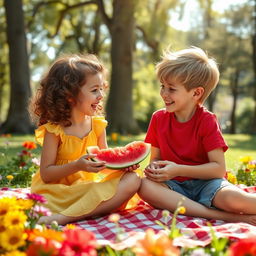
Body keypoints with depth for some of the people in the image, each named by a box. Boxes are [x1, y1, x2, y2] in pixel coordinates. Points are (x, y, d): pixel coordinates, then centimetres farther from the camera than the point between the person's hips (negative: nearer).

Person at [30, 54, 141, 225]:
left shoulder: (97, 125, 5)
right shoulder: (54, 129, -8)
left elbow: (104, 160, 10)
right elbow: (46, 174, -10)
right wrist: (77, 166, -25)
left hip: (92, 186, 6)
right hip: (60, 190, -6)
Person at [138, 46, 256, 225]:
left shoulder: (207, 121, -7)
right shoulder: (158, 118, 5)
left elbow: (219, 168, -12)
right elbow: (156, 158, 9)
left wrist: (179, 170, -21)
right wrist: (153, 168, -16)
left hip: (205, 183, -4)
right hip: (175, 186, 5)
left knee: (235, 200, -39)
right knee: (145, 186, -32)